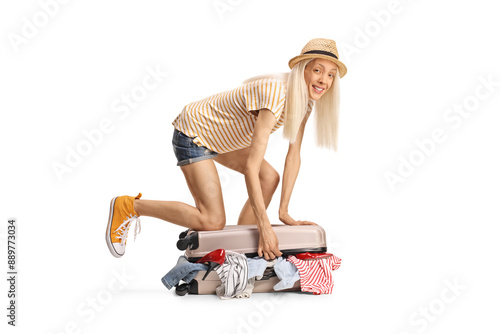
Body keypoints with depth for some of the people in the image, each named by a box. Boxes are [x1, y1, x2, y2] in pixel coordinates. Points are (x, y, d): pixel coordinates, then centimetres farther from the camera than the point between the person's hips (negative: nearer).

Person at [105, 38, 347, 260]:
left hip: (219, 134, 9)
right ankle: (128, 206, -2)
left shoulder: (305, 98, -6)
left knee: (270, 178, 1)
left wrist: (284, 211, -5)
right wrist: (264, 227, -36)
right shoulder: (274, 95, -33)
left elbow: (294, 156, -1)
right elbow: (251, 167, -36)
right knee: (212, 221, -14)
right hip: (193, 134, -9)